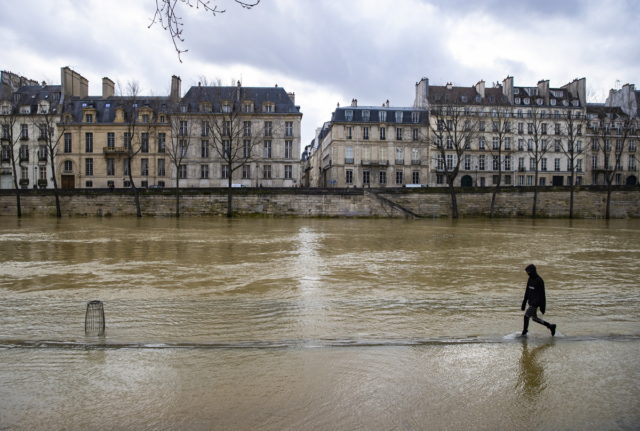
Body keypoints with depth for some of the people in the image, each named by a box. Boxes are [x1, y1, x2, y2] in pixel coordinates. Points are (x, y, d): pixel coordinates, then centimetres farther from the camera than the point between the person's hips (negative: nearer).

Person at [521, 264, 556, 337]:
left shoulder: (539, 280, -17)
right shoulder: (530, 279, 7)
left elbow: (542, 294, -15)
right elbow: (527, 292, 12)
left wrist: (542, 307, -14)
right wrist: (524, 303, 12)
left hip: (536, 303, -9)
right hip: (531, 302, 9)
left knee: (526, 315, -8)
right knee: (534, 318, 13)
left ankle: (524, 332, 4)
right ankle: (551, 326, 26)